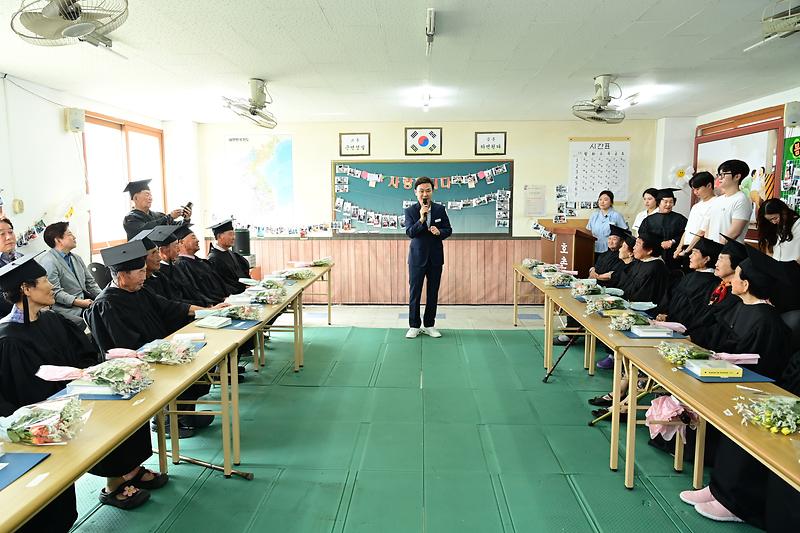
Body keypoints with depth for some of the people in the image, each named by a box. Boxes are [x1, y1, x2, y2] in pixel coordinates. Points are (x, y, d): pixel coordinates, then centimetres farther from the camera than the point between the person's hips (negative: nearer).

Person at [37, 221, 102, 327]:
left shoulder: (76, 258, 19)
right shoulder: (47, 262, -8)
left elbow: (90, 283, 19)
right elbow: (55, 292, -16)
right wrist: (80, 302, -23)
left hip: (86, 302, 8)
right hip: (68, 309, -8)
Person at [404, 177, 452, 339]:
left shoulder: (440, 209, 1)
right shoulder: (410, 211, -5)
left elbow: (448, 230, 4)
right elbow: (409, 233, -15)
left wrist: (439, 232, -18)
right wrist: (421, 219, -28)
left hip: (435, 257, 2)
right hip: (417, 257, -2)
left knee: (433, 293, 9)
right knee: (414, 293, 4)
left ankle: (429, 325, 22)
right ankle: (414, 326, 17)